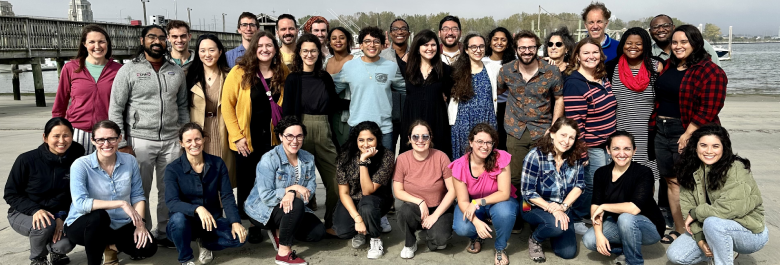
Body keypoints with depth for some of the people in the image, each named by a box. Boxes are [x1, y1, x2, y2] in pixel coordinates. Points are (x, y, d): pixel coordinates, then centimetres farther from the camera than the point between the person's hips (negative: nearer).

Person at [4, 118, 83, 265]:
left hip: (59, 215, 2)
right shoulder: (27, 160, -18)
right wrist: (35, 210, -26)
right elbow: (11, 194, -10)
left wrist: (62, 216, -18)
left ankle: (54, 249, 16)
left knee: (65, 245, -25)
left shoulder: (76, 160, -13)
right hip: (23, 214, -1)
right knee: (45, 225, -34)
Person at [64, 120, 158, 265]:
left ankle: (106, 244, 12)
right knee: (99, 215, -38)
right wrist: (121, 203, -31)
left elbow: (137, 195, 1)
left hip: (119, 225, 4)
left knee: (148, 247, -18)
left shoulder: (130, 161, -5)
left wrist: (140, 223, -13)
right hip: (82, 225, -3)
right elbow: (80, 203, -28)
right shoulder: (80, 165, -16)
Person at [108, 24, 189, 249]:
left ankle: (165, 233, 21)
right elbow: (115, 110, -3)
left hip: (171, 141, 3)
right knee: (140, 192, 5)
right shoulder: (128, 71, -1)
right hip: (140, 141, -3)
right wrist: (122, 144, -8)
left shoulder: (176, 72, 10)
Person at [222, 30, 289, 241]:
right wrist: (237, 136, -10)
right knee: (247, 183, 10)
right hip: (247, 139, -2)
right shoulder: (239, 72, -7)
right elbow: (227, 105, -6)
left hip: (273, 137, 2)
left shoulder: (284, 73, 2)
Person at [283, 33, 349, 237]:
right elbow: (287, 111, -4)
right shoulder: (293, 79, 0)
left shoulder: (325, 78, 10)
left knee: (335, 179, 1)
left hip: (324, 131, 3)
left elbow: (334, 104, 14)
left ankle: (331, 222, 17)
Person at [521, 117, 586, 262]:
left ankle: (549, 230, 25)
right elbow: (527, 192, -20)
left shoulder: (575, 158, -7)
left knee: (568, 253, -4)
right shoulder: (535, 156, -21)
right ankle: (534, 239, -1)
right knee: (557, 225, -35)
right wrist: (552, 209, -27)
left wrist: (563, 206, -21)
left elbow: (579, 185, -5)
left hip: (562, 210, 5)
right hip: (535, 208, -5)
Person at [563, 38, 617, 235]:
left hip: (608, 143, 8)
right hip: (591, 147, -8)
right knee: (591, 185, 0)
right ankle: (576, 220, 21)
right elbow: (575, 123, -21)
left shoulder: (603, 78, 7)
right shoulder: (575, 84, -19)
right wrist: (581, 153, -20)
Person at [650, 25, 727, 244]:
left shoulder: (710, 72, -10)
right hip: (662, 131, 7)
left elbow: (707, 109, -16)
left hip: (688, 133, -7)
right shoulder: (668, 66, 12)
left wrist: (688, 135, -21)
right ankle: (679, 230, 20)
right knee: (672, 181, 10)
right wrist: (655, 123, 8)